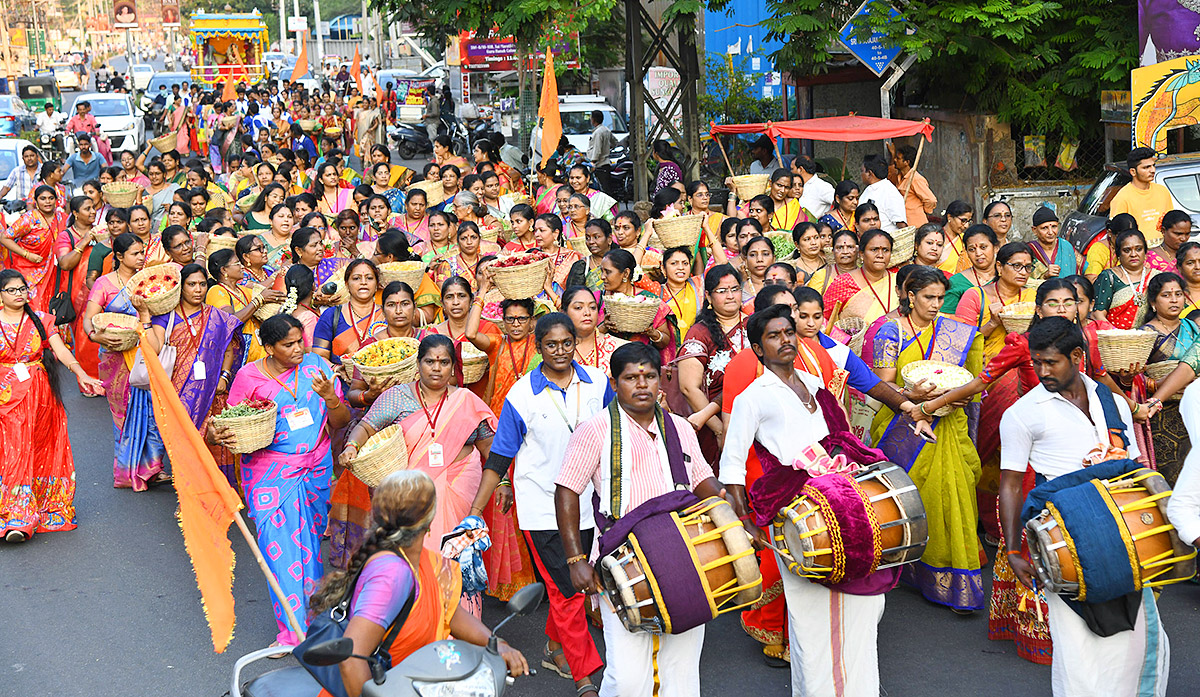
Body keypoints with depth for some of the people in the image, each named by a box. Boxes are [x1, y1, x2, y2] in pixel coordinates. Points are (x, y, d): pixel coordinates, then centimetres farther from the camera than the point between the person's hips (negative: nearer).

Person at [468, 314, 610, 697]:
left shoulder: (597, 383, -1)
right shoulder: (522, 394, -8)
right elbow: (499, 457, -3)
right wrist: (475, 511, -5)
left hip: (586, 502, 3)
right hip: (541, 504, -3)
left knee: (575, 581, 12)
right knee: (567, 588, -6)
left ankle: (555, 648, 35)